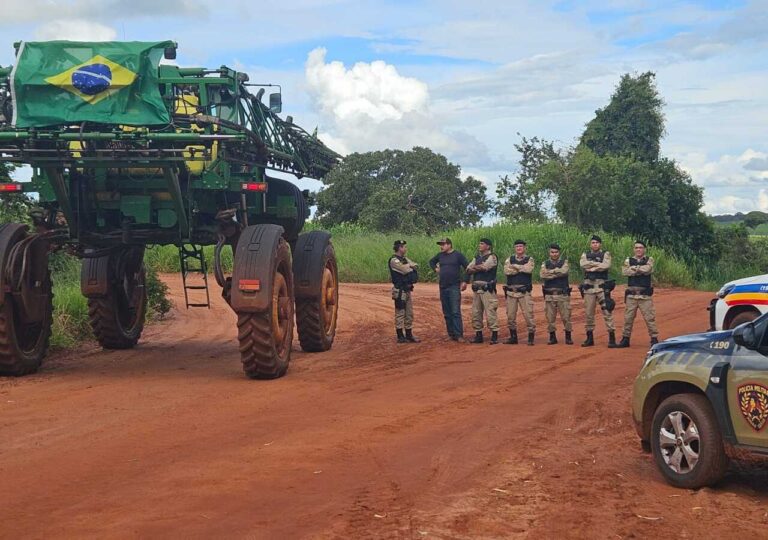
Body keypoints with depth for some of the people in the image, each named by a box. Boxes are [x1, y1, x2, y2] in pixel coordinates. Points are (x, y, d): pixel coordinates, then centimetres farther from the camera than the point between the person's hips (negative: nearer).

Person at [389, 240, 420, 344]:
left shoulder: (405, 259, 16)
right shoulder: (394, 260, -13)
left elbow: (415, 266, 6)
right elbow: (405, 270, -21)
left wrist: (409, 266, -13)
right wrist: (411, 266, -1)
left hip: (408, 290, 9)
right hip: (399, 291, -9)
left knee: (409, 314, 12)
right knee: (400, 314, -3)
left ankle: (409, 335, 18)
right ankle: (400, 337, 1)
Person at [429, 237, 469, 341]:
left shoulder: (458, 255, -5)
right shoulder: (440, 255, 11)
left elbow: (468, 268, -5)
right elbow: (431, 262, 31)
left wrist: (465, 281, -9)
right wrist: (435, 269, 14)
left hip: (454, 287, -6)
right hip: (443, 287, 6)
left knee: (456, 312, -12)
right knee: (447, 313, 8)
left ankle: (459, 335, -13)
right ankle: (451, 334, 14)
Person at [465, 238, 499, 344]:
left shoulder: (492, 257, -2)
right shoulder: (477, 258, 20)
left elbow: (484, 267, -16)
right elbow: (468, 270, 10)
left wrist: (474, 268, 1)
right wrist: (479, 268, -6)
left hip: (487, 289, -7)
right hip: (476, 289, 7)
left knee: (490, 312, -10)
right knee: (476, 313, 7)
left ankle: (494, 335, -6)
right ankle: (478, 335, 15)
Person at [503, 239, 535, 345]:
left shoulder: (529, 259, 7)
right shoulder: (510, 259, 12)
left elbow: (528, 269, -15)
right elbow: (506, 271, -7)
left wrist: (515, 266, -6)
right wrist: (522, 269, -8)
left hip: (524, 291, -3)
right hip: (511, 291, 3)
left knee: (528, 314, -8)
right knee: (510, 315, 5)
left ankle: (531, 337, -2)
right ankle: (513, 337, 16)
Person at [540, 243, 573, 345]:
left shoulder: (564, 263, 6)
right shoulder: (545, 264, 9)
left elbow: (564, 271, -16)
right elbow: (542, 275, -10)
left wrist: (550, 272, -10)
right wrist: (558, 272, -12)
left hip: (563, 294, -1)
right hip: (549, 295, 1)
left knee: (566, 317, -2)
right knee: (550, 318, 3)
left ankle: (568, 337, 8)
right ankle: (552, 337, 13)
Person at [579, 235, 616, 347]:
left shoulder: (605, 254, 6)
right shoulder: (585, 255, 14)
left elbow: (606, 266, -14)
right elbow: (583, 264, -8)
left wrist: (591, 266, -9)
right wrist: (598, 264, -10)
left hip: (602, 286, -3)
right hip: (589, 286, 3)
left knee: (607, 311, -8)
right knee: (589, 313, 6)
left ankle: (612, 337, -5)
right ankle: (590, 338, 14)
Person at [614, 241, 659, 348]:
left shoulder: (649, 260, 5)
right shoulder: (628, 260, 10)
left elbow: (647, 269, -16)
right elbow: (625, 271, -10)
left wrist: (634, 268, -7)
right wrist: (640, 270, -10)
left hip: (645, 295, -2)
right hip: (631, 294, 2)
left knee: (649, 317, -4)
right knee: (628, 318, 6)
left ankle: (654, 339, 3)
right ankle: (625, 339, 15)